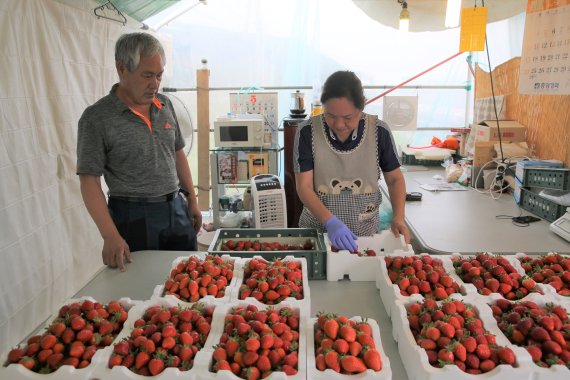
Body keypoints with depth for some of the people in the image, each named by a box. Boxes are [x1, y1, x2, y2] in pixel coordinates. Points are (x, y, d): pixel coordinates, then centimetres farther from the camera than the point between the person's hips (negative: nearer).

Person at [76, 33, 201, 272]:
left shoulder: (165, 105, 5)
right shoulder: (96, 118, -12)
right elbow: (89, 180, -12)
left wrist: (191, 199, 12)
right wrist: (110, 236, -21)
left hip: (177, 209, 5)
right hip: (134, 218, -5)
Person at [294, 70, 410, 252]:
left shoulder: (379, 131, -11)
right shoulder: (308, 132, -14)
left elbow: (395, 179, 1)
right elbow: (304, 187, -15)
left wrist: (398, 218, -14)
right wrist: (331, 222, -30)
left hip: (365, 233, 1)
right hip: (317, 229, -1)